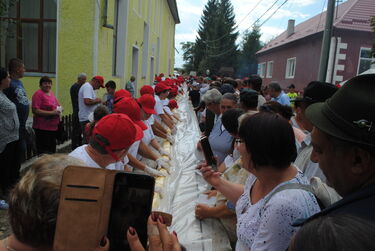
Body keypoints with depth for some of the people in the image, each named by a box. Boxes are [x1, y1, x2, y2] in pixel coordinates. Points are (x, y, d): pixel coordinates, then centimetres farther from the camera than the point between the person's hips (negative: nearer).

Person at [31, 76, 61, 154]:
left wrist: (59, 109, 3)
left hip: (53, 127, 8)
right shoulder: (38, 94, -10)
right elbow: (35, 110, -18)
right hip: (42, 128, -8)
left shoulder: (51, 92, 12)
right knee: (44, 153, -5)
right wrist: (51, 113, -21)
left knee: (52, 150, 16)